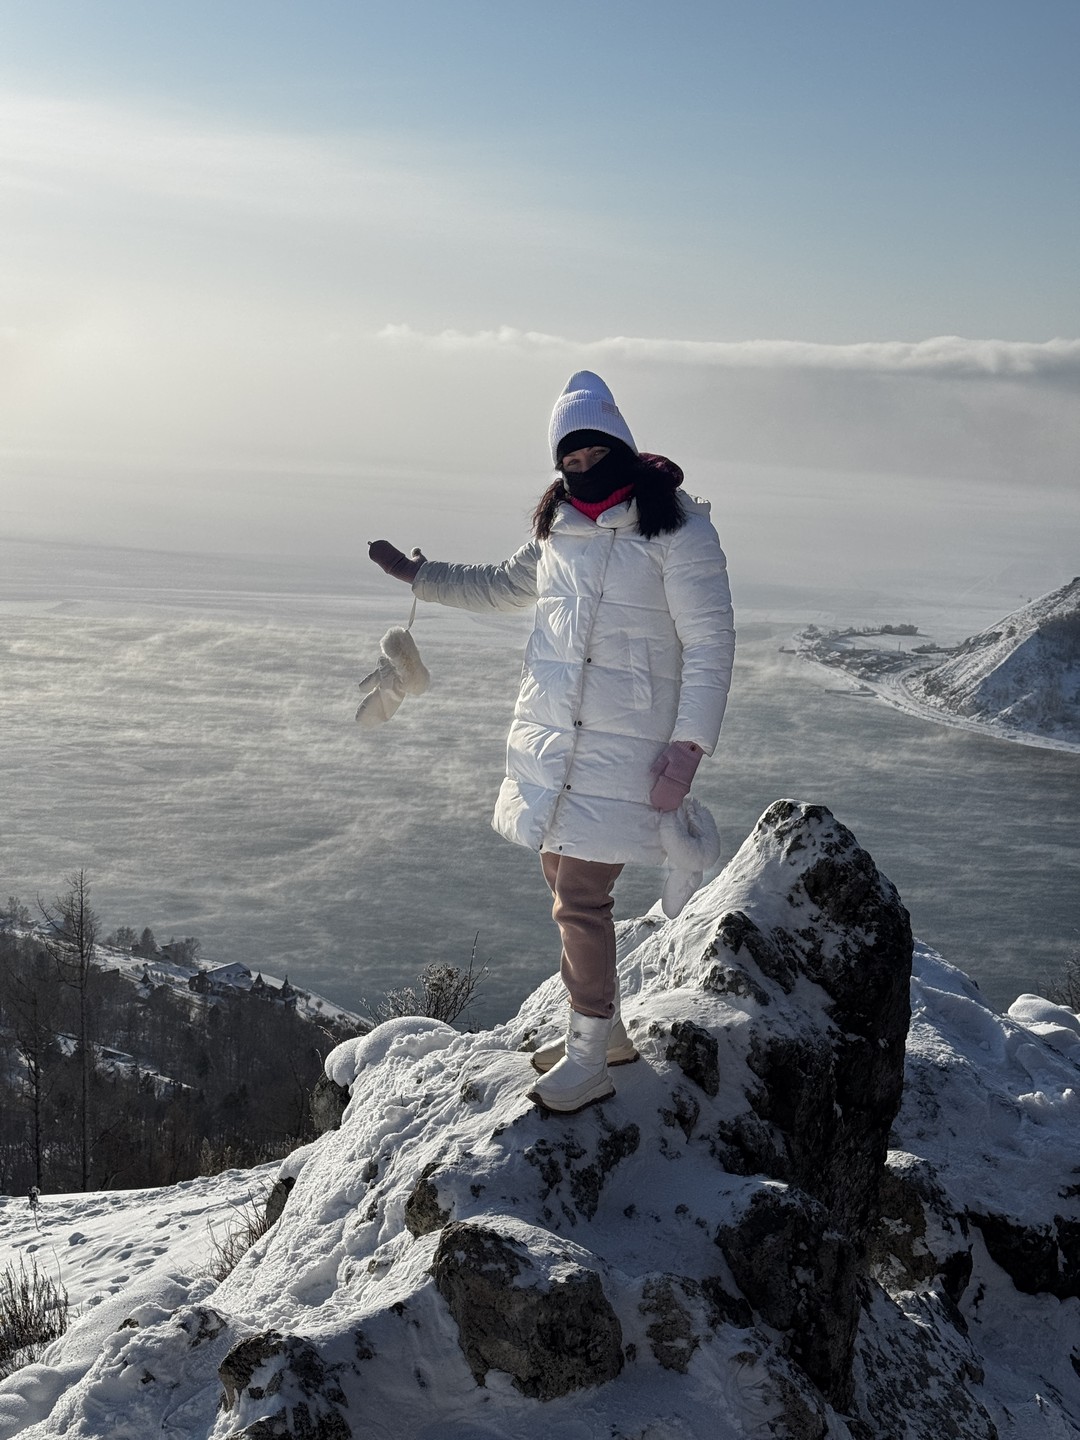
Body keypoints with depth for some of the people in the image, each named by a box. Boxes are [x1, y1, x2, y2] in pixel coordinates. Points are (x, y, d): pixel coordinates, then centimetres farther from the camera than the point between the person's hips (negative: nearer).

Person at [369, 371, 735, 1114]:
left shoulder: (677, 531, -11)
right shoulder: (561, 528, 11)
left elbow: (710, 646, -12)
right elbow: (505, 585, 31)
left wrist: (686, 750, -17)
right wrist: (420, 574, 27)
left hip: (625, 747, -7)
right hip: (549, 736, 7)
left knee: (582, 897, -8)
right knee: (565, 880, 13)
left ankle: (588, 1059, 6)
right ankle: (605, 1027, 30)